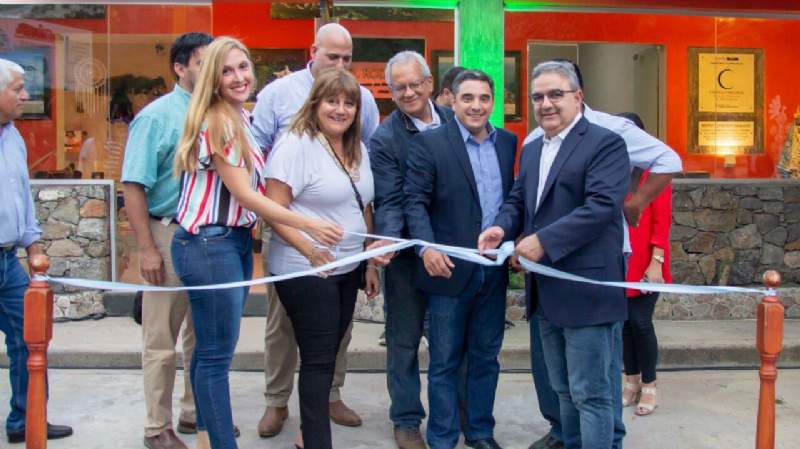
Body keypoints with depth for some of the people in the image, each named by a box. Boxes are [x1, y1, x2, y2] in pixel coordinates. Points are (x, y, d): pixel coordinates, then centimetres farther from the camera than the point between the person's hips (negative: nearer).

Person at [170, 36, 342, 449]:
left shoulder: (242, 119, 12)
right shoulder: (216, 122, -15)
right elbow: (245, 195, -17)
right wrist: (310, 226, -17)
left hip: (236, 241, 9)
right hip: (209, 245, -9)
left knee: (211, 348, 17)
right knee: (217, 354, -2)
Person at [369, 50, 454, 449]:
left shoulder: (454, 121, 1)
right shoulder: (384, 139, -9)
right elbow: (389, 201, -15)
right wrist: (388, 241, -32)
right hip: (407, 253, -3)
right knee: (404, 339, 9)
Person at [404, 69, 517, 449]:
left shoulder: (508, 143, 9)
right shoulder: (428, 143, -5)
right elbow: (415, 201, -11)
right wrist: (426, 247, -24)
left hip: (494, 271, 4)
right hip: (450, 270, -4)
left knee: (486, 358, 14)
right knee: (445, 362, 7)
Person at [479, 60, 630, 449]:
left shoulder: (605, 143, -9)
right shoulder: (531, 150, 17)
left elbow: (602, 205, -21)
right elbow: (518, 201, 19)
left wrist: (544, 241, -23)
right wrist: (502, 227, -4)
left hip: (586, 291, -8)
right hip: (547, 291, 8)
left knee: (591, 393, -1)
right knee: (564, 389, 19)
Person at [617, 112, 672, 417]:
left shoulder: (653, 172, -5)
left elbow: (662, 221, -7)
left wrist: (656, 262, -12)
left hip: (643, 264, -4)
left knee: (640, 322, -2)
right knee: (624, 322, 9)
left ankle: (649, 386, 14)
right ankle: (632, 381, 23)